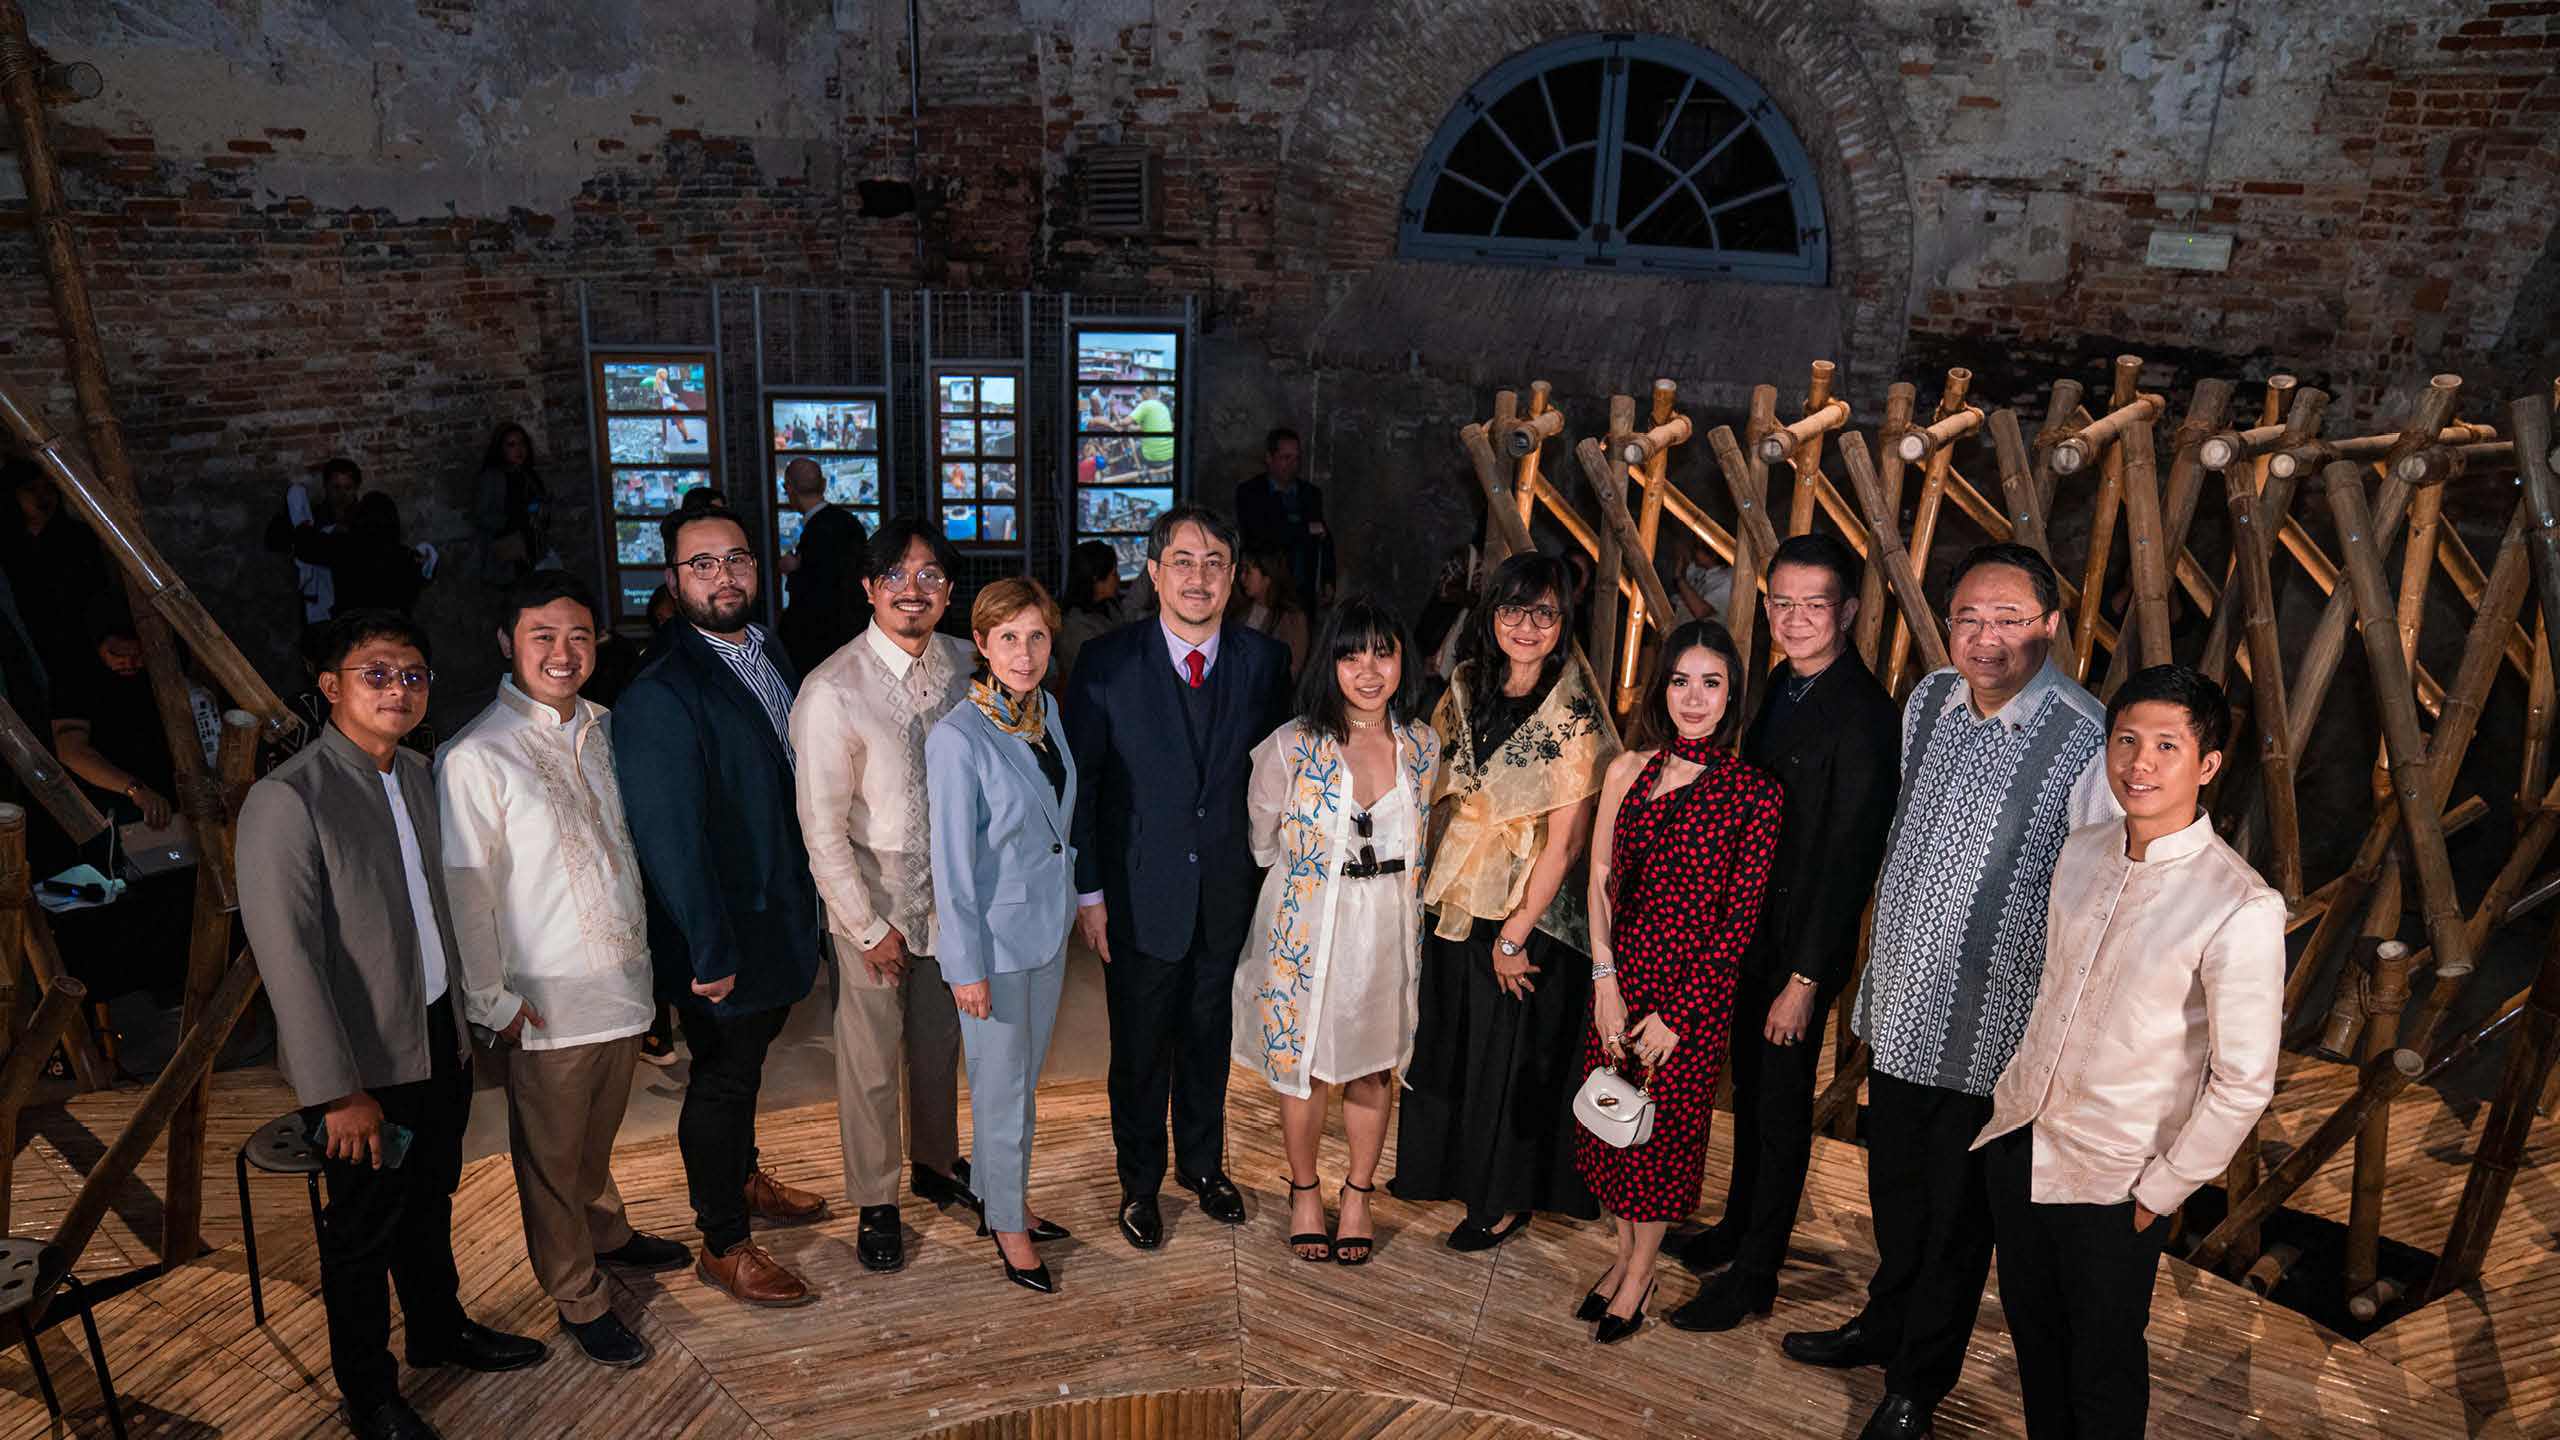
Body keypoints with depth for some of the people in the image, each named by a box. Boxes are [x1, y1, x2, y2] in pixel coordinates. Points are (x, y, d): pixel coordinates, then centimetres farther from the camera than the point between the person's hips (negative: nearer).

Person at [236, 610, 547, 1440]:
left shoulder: (418, 776, 4)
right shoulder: (286, 799, -19)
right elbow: (287, 955, -20)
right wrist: (338, 1090, -20)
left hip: (441, 1037, 6)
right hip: (365, 1063, -6)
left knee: (430, 1203, 23)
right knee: (363, 1230, 12)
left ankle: (441, 1330, 45)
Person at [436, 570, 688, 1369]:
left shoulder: (601, 729, 4)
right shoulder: (475, 757, -16)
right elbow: (465, 890, -14)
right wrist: (491, 998, -12)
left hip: (621, 979, 6)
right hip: (547, 1001, -6)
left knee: (599, 1132, 24)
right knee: (551, 1157, 11)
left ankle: (607, 1232, 47)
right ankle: (579, 1298, 27)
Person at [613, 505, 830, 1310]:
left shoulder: (771, 657, 3)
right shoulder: (660, 697, -24)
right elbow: (671, 836, -24)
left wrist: (804, 906, 11)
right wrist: (711, 953, -21)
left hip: (780, 910, 8)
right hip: (720, 935, -8)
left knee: (745, 1062, 26)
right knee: (722, 1077, 9)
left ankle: (741, 1177, 48)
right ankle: (723, 1245, 26)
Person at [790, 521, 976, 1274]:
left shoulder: (965, 663, -5)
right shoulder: (832, 691, -20)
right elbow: (822, 830, -16)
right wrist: (871, 928, -12)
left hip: (952, 892, 5)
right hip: (872, 901, -4)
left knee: (941, 1039, 21)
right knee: (871, 1058, 10)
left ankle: (937, 1162, 44)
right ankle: (876, 1202, 30)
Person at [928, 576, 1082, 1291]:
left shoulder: (1045, 712, 1)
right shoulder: (958, 737, -21)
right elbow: (952, 863, -18)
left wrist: (1072, 912, 16)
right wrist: (967, 967, -15)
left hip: (1049, 924, 7)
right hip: (995, 933, -7)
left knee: (1028, 1077, 19)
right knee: (1001, 1085, 8)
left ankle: (1001, 1199, 38)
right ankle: (1006, 1223, 27)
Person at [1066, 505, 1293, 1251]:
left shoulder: (1265, 660, -3)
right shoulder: (1107, 661, -9)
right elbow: (1078, 783, -6)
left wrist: (1271, 875, 0)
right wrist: (1088, 890, -7)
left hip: (1228, 894, 2)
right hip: (1138, 895, -2)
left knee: (1209, 1037, 19)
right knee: (1140, 1046, 12)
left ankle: (1205, 1165, 41)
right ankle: (1140, 1181, 34)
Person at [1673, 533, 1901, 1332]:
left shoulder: (1865, 714, -22)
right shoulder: (1783, 683, 5)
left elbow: (1850, 860, -22)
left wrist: (1805, 977, -20)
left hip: (1804, 943, -8)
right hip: (1749, 929, 8)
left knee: (1780, 1108, 7)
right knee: (1749, 1091, 22)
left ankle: (1753, 1277, 22)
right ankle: (1738, 1226, 42)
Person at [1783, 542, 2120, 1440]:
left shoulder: (2088, 743, -21)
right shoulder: (1928, 701, 0)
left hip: (1989, 1030, -6)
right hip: (1901, 1001, 6)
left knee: (1956, 1212, 13)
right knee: (1892, 1183, 24)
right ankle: (1887, 1323, 50)